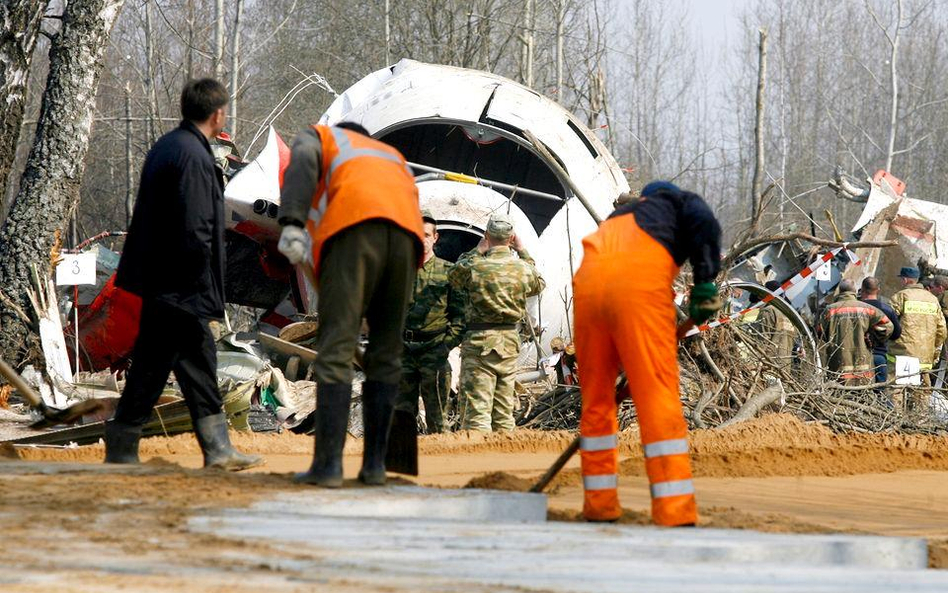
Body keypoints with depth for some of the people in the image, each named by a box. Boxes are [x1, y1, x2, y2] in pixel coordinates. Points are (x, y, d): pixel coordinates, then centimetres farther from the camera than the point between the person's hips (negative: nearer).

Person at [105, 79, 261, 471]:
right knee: (151, 368, -4)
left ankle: (218, 451, 16)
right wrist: (202, 284, -12)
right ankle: (120, 452, 2)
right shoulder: (193, 157, -18)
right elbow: (195, 230, -22)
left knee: (200, 366, 12)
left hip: (159, 279, 10)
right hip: (178, 289, -10)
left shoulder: (167, 147, 13)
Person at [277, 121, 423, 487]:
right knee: (386, 355, 12)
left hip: (353, 226, -4)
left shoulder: (316, 137, 29)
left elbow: (302, 165, 5)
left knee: (336, 350, -6)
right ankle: (374, 464, 9)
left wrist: (291, 224, -9)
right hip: (406, 234, 4)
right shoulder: (391, 155, 42)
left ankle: (328, 465, -13)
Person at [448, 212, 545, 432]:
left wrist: (476, 252, 11)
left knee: (476, 407, -6)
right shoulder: (523, 268, -1)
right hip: (510, 342, 5)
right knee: (504, 410, 13)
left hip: (480, 342, -4)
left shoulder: (475, 266, -12)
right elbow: (538, 284, 22)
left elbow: (453, 276, 9)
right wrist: (523, 252, 24)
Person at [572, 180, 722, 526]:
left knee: (595, 398, 16)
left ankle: (599, 506, 20)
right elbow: (705, 225, 2)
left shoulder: (619, 217, 42)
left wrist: (626, 371, 43)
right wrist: (705, 283, 0)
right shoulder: (680, 202, 29)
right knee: (659, 398, -7)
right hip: (641, 280, -5)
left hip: (588, 280, 5)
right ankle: (675, 514, -13)